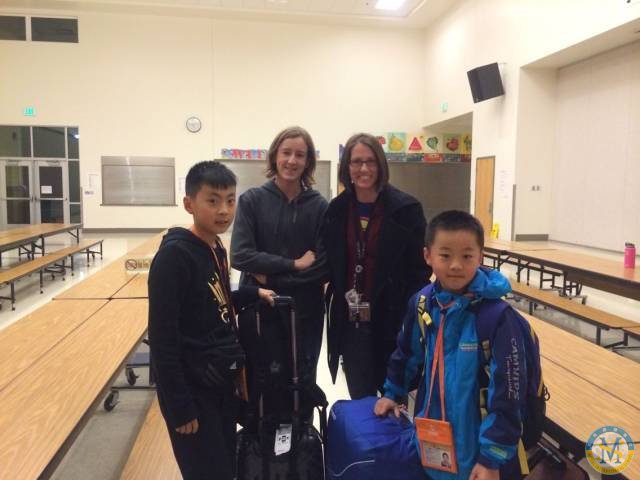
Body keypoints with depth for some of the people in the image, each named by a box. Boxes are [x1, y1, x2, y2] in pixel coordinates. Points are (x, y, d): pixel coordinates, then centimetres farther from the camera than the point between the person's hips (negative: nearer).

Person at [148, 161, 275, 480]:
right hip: (194, 390, -8)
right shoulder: (174, 255, -21)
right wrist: (180, 407, -19)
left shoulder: (216, 248, 4)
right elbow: (162, 339, -21)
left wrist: (253, 294, 6)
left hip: (222, 382, 8)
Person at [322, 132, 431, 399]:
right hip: (350, 321, 4)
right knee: (360, 399, 16)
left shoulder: (406, 209, -8)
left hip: (392, 319, -3)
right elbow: (330, 266, 10)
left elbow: (421, 269, -8)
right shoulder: (336, 210, 4)